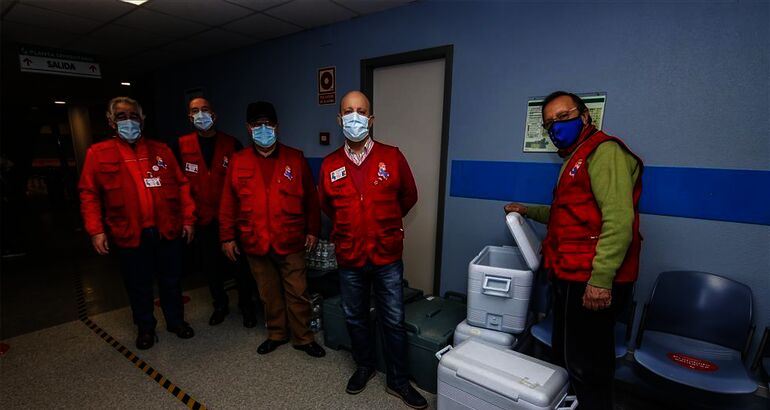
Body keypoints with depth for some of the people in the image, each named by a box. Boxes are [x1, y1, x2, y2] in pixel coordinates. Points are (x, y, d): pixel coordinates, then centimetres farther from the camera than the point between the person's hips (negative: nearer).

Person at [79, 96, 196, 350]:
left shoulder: (160, 150, 7)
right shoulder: (98, 153, 2)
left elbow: (181, 185, 6)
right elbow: (89, 194, 1)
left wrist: (188, 219, 1)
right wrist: (96, 230, -7)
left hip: (167, 231, 1)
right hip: (129, 235, -1)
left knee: (171, 280, 14)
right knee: (138, 285, 13)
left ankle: (176, 320, 33)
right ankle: (145, 328, 33)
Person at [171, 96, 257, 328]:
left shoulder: (232, 144, -1)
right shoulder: (181, 146, 3)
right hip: (202, 218, 2)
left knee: (239, 263, 3)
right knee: (210, 265, 15)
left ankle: (246, 305, 24)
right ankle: (220, 305, 35)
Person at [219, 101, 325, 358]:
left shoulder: (295, 159, 1)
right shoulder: (238, 162, 4)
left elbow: (311, 198, 2)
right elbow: (228, 203, 5)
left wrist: (313, 230, 1)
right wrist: (227, 237, 4)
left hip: (291, 242, -1)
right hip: (255, 243, 2)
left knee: (297, 293, 7)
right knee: (268, 293, 16)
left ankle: (303, 338, 25)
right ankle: (276, 334, 36)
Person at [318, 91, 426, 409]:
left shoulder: (392, 157, -7)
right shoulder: (330, 164, -2)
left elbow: (409, 197, 7)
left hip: (387, 257, -1)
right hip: (349, 258, 2)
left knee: (393, 321, 10)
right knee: (355, 318, 19)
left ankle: (398, 380, 32)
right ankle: (364, 367, 44)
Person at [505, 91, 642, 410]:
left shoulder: (604, 151, -10)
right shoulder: (575, 158, 21)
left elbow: (618, 219, -22)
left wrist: (600, 279, -26)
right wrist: (527, 211, 26)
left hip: (590, 282, -10)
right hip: (572, 278, 10)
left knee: (585, 368, 0)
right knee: (566, 358, 21)